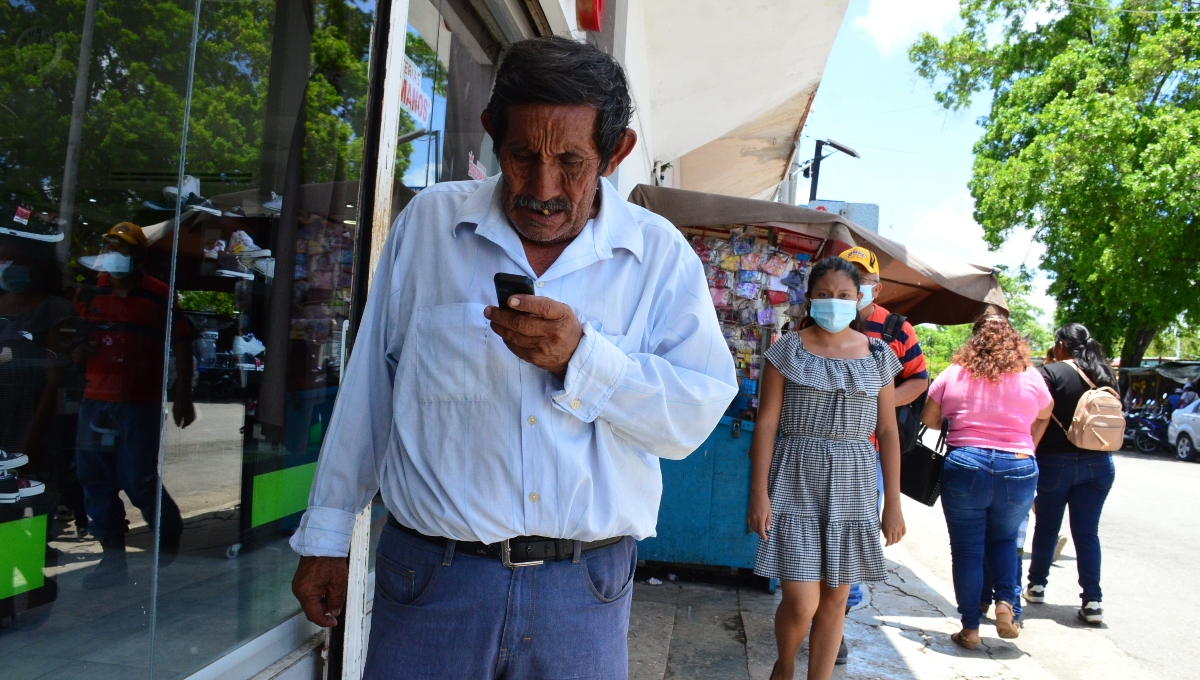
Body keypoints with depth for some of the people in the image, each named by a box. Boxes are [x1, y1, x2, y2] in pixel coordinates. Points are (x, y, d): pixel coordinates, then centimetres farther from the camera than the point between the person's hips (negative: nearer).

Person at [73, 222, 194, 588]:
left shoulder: (158, 296, -4)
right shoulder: (89, 292, 8)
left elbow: (181, 343, -3)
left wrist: (182, 396, -6)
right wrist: (76, 350, -7)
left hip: (140, 403, -5)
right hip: (95, 399, 5)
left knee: (138, 481, -4)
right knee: (95, 478, 6)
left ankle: (170, 535, 23)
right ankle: (113, 556, 18)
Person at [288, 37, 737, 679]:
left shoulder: (660, 254, -1)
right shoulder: (427, 222, 1)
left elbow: (699, 412, -7)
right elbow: (369, 388, 6)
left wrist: (581, 355, -21)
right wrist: (325, 538, 9)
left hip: (584, 591, 0)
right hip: (430, 576, 0)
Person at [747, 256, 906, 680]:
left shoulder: (878, 355, 6)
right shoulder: (788, 350, -1)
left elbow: (887, 431, 7)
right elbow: (766, 423, -3)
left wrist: (893, 502, 4)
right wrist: (759, 493, -9)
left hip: (853, 487, 3)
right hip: (796, 484, -2)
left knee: (835, 600, 8)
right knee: (801, 602, -5)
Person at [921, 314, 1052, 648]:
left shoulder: (953, 374, 0)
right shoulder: (1031, 378, 4)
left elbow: (929, 419, 8)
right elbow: (1044, 416, 22)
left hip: (964, 466, -1)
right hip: (1018, 468, 2)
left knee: (966, 549, 8)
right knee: (1004, 540, 23)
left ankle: (970, 628, 12)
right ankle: (1007, 602, 5)